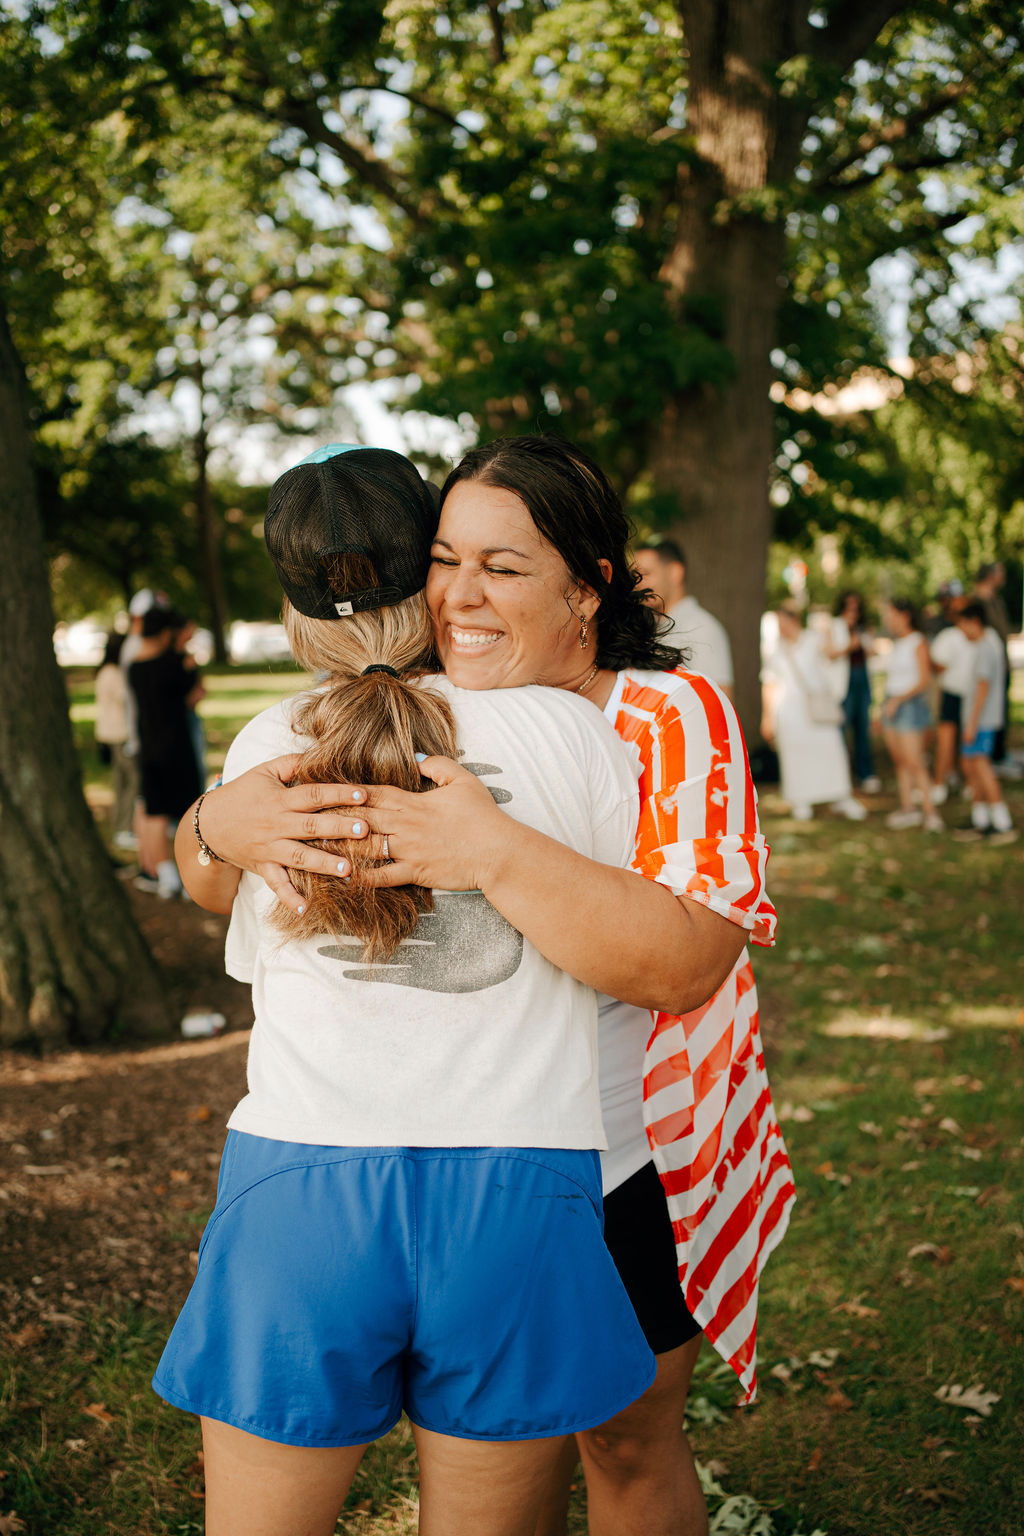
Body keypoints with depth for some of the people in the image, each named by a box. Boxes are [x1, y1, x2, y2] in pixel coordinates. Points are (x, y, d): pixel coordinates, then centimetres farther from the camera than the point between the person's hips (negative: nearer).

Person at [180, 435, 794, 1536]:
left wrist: (495, 856, -42)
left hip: (635, 1164, -3)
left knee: (627, 1443, 12)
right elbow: (211, 887, -7)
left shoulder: (669, 718, -18)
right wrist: (224, 823, -31)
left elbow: (691, 960, -32)